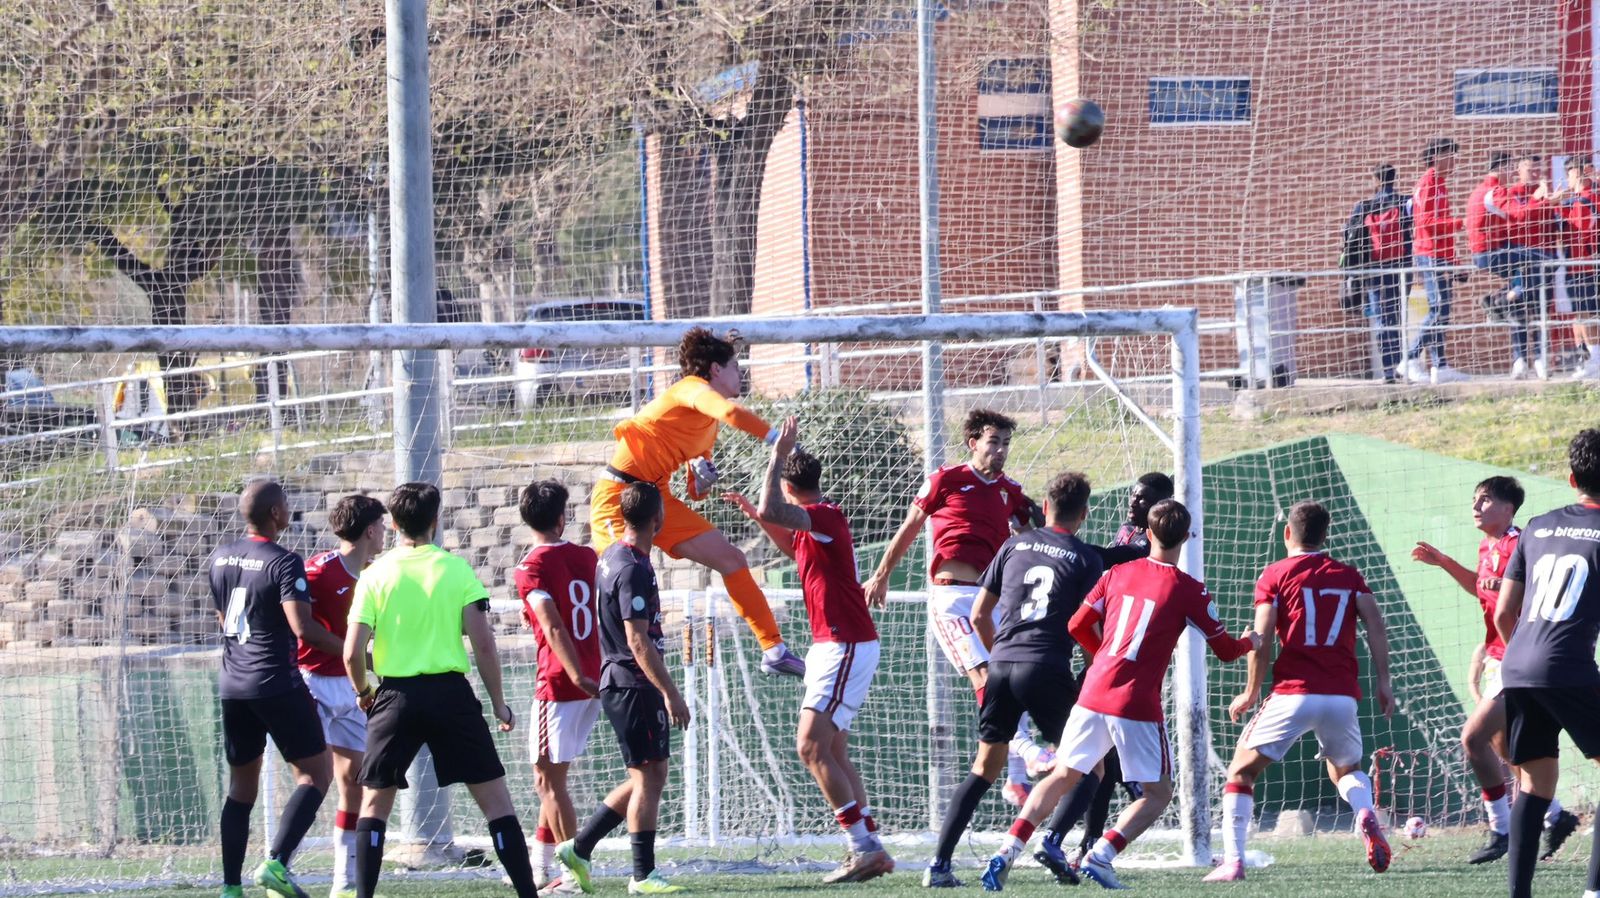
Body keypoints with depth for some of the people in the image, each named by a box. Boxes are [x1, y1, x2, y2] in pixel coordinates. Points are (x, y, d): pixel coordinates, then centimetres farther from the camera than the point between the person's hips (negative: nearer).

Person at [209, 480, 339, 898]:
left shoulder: (219, 560, 9)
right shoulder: (284, 563, -13)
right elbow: (303, 627, -22)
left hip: (232, 686, 7)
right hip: (278, 686, -7)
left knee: (241, 785, 14)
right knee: (316, 773, 2)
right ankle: (277, 862, -15)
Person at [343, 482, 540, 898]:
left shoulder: (374, 576, 0)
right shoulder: (456, 569, -1)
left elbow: (353, 652, -4)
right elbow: (483, 644, -5)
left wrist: (363, 692, 16)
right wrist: (499, 704, 5)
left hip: (396, 696, 0)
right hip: (451, 692, 0)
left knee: (375, 802, 13)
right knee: (495, 798, 6)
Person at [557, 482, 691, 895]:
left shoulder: (611, 556, 12)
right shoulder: (633, 570, -19)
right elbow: (638, 641, -23)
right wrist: (671, 693, -22)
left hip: (617, 683, 10)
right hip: (634, 686, -10)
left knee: (648, 777, 15)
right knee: (649, 776, -5)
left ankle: (579, 847, 17)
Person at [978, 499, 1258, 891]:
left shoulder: (1117, 574, 9)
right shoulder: (1189, 590, -2)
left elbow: (1078, 627, 12)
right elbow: (1226, 650, 6)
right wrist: (1249, 642, 29)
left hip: (1093, 694, 4)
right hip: (1138, 704, -4)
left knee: (1062, 776, 16)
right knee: (1158, 793, 10)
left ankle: (1007, 852, 1)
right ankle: (1100, 856, -10)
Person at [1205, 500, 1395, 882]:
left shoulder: (1275, 575, 4)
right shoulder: (1349, 576, 14)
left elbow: (1262, 640, -3)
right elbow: (1376, 625, 2)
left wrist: (1251, 693, 6)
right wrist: (1383, 682, 3)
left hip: (1293, 694, -3)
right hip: (1342, 696, 3)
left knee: (1242, 771, 9)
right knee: (1345, 771, 26)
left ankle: (1232, 862, -4)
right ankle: (1366, 815, -8)